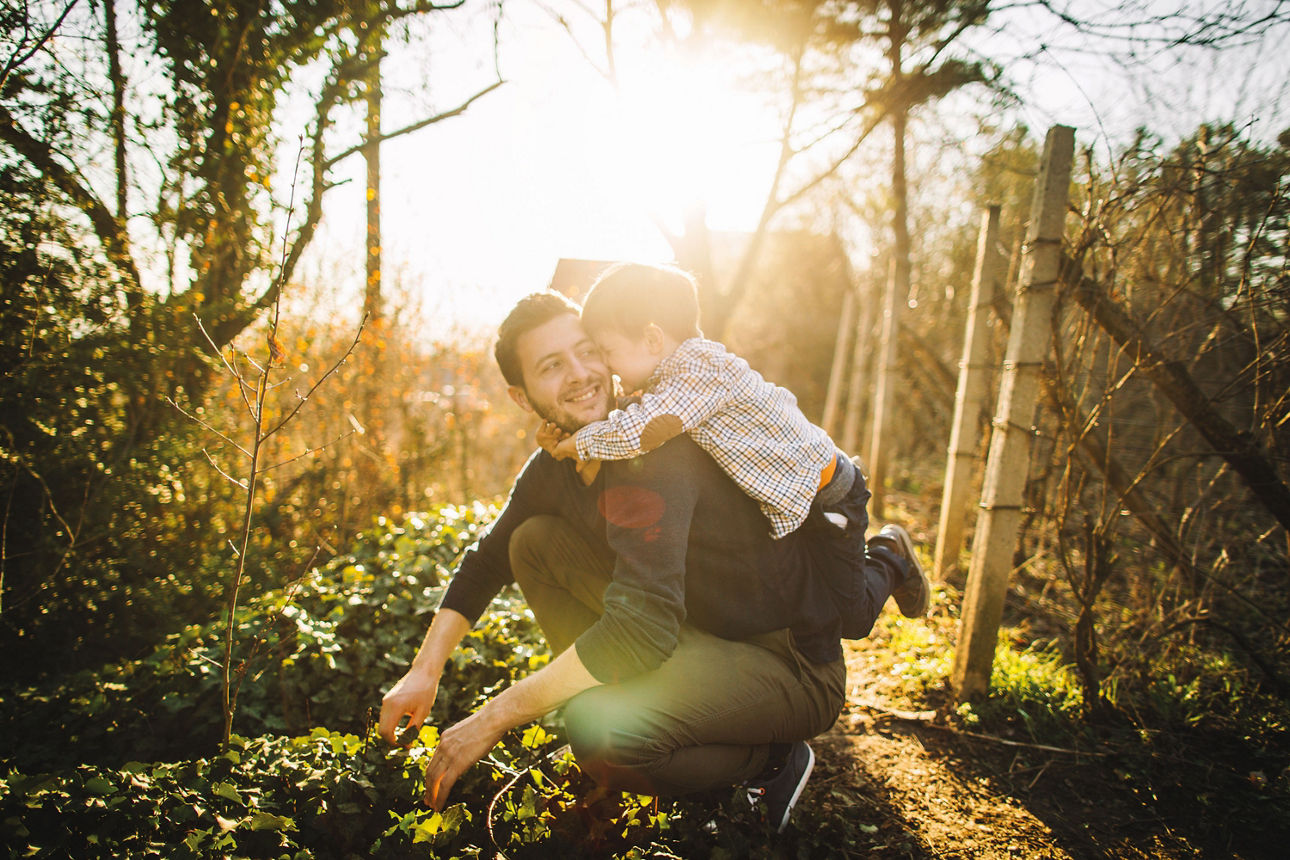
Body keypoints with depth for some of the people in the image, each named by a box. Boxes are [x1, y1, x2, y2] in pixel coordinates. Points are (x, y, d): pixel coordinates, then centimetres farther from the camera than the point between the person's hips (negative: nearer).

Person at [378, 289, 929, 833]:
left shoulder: (654, 456, -27)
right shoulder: (553, 468, 1)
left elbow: (639, 633, -34)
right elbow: (487, 560, 14)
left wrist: (493, 718, -26)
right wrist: (425, 671, 1)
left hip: (792, 663, -8)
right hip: (703, 634, 8)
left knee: (599, 728, -34)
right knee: (536, 542, 2)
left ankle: (768, 763, -4)